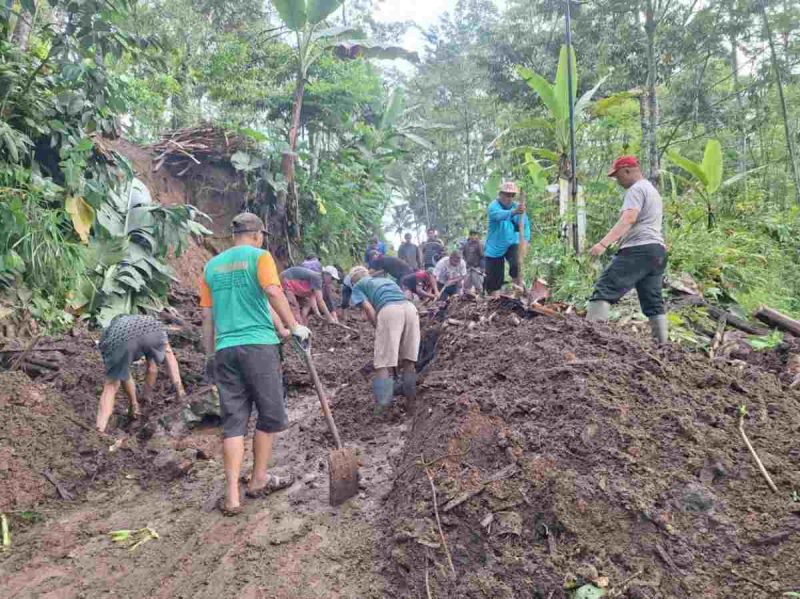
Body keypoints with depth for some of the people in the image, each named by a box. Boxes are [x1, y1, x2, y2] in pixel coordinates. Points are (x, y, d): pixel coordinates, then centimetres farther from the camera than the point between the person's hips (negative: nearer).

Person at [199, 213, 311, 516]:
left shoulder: (212, 265, 15)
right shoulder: (259, 255, 1)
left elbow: (207, 316, 15)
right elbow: (274, 292, -16)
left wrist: (210, 355, 20)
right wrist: (295, 327, -11)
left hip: (225, 349, 5)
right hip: (258, 344, -5)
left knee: (233, 421, 7)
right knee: (269, 415, 11)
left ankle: (232, 495, 4)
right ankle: (259, 480, 20)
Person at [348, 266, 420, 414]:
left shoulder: (357, 287, 24)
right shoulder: (387, 280, 40)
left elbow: (368, 309, 8)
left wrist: (379, 329, 15)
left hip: (389, 310, -5)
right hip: (410, 307, 5)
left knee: (383, 362, -3)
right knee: (408, 359, 15)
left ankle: (382, 402, -8)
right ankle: (410, 394, 23)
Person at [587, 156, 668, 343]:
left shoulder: (636, 189, -4)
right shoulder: (653, 190, 28)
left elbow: (628, 220, -22)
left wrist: (603, 243, -32)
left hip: (638, 250, -10)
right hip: (657, 251, 10)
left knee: (604, 289, -15)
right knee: (653, 301, 9)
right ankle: (662, 343, 9)